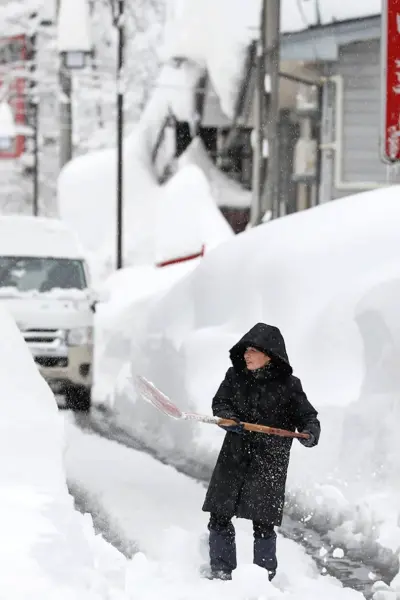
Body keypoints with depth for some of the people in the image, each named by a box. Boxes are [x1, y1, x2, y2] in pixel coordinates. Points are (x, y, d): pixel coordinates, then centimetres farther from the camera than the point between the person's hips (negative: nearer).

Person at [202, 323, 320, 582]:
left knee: (263, 522, -3)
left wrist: (310, 433, -23)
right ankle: (221, 570, 19)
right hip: (234, 456, 4)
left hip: (269, 462, -4)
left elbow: (307, 416, -2)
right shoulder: (235, 376, 4)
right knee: (219, 516, 5)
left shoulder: (288, 385, -5)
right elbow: (220, 403, 3)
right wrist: (229, 418, -19)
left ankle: (264, 576, 10)